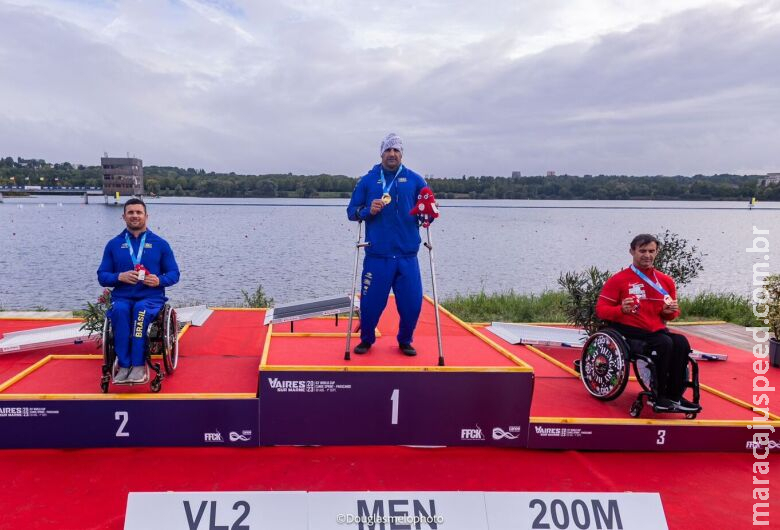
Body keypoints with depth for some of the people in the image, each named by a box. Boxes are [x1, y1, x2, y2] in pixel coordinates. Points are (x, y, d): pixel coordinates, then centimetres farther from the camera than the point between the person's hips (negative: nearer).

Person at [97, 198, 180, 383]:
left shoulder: (160, 244, 11)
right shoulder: (113, 244, 14)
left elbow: (174, 274, 9)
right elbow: (102, 276, 11)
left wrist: (159, 280, -13)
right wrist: (120, 277, -11)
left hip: (151, 298, -1)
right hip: (122, 297, 1)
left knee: (141, 309, -36)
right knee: (120, 310, -35)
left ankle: (138, 365, -34)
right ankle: (124, 365, -32)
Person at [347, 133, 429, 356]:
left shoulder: (415, 180, 9)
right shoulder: (367, 180, 7)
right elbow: (351, 211, 8)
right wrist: (368, 210, -12)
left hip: (407, 256, 1)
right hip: (377, 256, -1)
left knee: (412, 303, 2)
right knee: (370, 303, 2)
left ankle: (405, 341, 28)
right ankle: (366, 339, 29)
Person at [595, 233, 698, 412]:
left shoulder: (666, 281, 14)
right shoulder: (618, 280, 0)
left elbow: (671, 314, 23)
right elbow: (601, 309, -4)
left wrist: (670, 311, -2)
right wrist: (621, 310, -23)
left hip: (657, 329, 5)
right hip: (629, 330, -5)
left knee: (681, 343, -25)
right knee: (665, 343, -29)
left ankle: (674, 396, -14)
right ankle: (659, 396, -16)